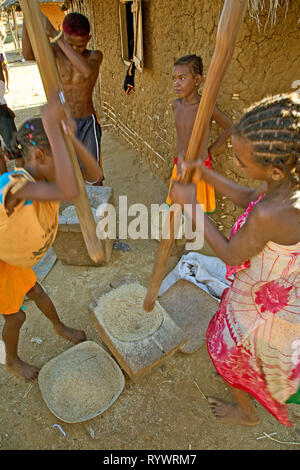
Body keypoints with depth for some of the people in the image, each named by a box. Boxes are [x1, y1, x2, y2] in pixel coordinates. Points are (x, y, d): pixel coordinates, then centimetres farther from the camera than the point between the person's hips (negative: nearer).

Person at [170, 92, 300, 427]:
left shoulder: (272, 214, -43)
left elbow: (230, 254, -25)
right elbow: (250, 199, 1)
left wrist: (191, 205, -22)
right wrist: (206, 175, -9)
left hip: (265, 306, -8)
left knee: (227, 352, 23)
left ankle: (246, 413, 56)